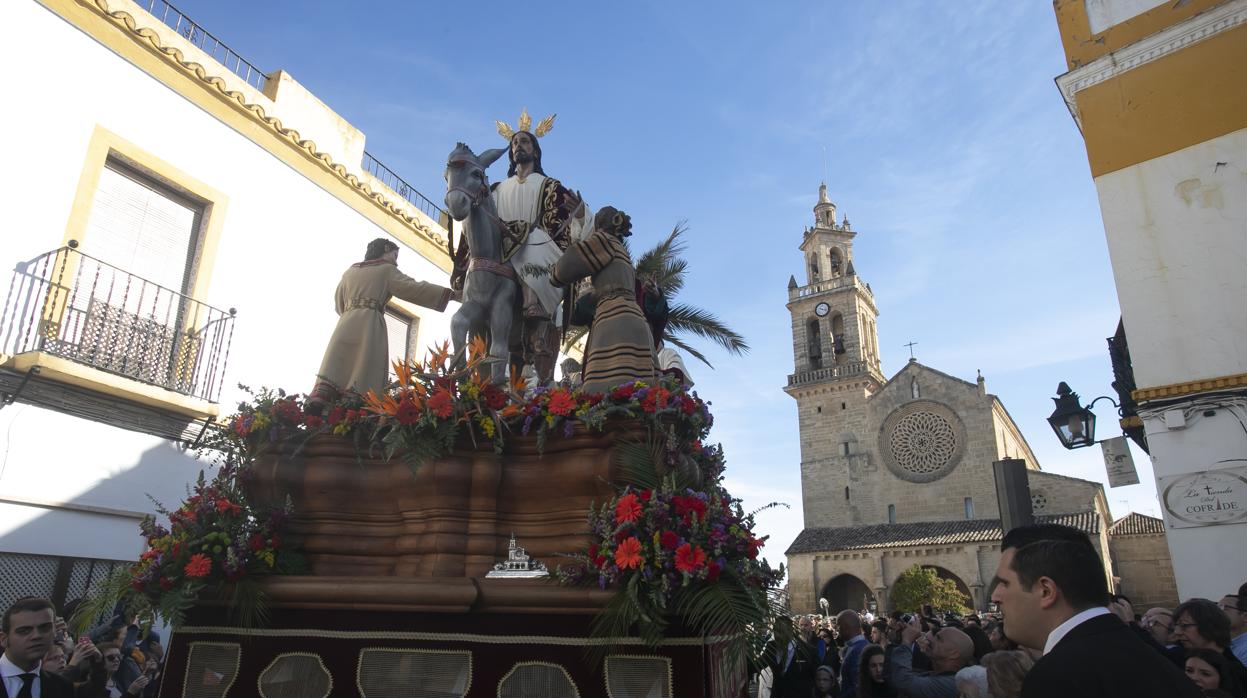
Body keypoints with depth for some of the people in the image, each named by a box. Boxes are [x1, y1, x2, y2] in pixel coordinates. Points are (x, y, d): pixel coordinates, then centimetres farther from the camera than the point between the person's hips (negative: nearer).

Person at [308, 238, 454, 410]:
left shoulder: (350, 271, 27)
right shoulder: (386, 270, 11)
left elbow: (339, 303, 32)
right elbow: (413, 287, -1)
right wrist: (448, 293, -4)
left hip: (346, 322, 5)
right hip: (370, 323, -5)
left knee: (334, 366, -8)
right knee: (364, 370, -13)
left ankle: (319, 398, -29)